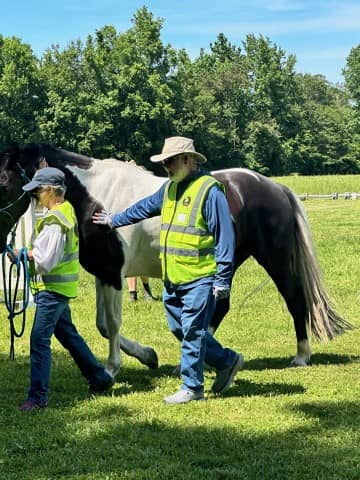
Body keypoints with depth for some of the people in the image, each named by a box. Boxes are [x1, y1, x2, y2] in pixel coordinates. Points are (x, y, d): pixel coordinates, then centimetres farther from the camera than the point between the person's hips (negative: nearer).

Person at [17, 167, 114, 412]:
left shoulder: (54, 221, -21)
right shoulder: (67, 209, 9)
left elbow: (45, 261, -24)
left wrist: (25, 254, -9)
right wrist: (32, 252, 3)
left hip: (53, 289, -10)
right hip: (61, 287, 10)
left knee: (39, 340, -8)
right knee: (68, 335, 20)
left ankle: (38, 396, -5)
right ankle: (100, 377, 30)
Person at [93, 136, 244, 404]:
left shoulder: (210, 190, -13)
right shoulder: (170, 188, 12)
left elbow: (225, 237, -15)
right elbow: (144, 208, 30)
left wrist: (223, 280, -17)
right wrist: (114, 220, 40)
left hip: (199, 279, -9)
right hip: (172, 279, 9)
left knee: (192, 332, -3)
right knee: (180, 329, 14)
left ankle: (192, 387, 8)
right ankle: (227, 361, 28)